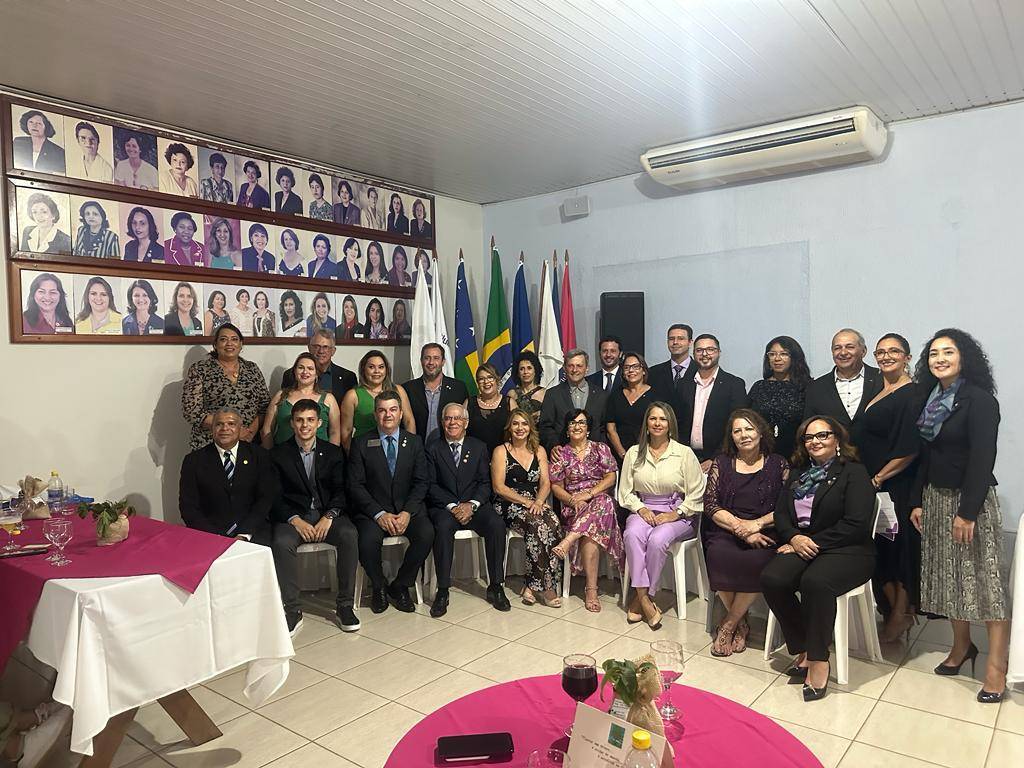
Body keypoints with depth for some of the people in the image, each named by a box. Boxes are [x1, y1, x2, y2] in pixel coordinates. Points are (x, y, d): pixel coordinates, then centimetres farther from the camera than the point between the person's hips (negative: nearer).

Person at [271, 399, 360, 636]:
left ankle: (345, 606, -17)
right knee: (282, 543, -33)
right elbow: (274, 496, 0)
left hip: (327, 514, 1)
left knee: (349, 535, -29)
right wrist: (295, 520, -16)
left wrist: (328, 517, -15)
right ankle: (293, 611, -21)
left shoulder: (333, 452, 11)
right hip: (293, 516, -1)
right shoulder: (278, 454, 7)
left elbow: (340, 490, 4)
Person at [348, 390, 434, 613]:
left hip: (407, 508, 2)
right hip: (373, 510, -1)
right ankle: (379, 587, 0)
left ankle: (400, 586, -3)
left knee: (426, 534, -27)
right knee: (368, 540, -31)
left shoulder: (414, 442, 7)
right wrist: (379, 514, -16)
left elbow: (421, 482, 3)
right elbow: (355, 485, -4)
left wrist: (407, 512, -13)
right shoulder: (361, 443, 1)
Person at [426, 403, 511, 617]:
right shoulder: (433, 449, 7)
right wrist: (452, 506, -15)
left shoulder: (479, 447, 12)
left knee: (497, 524, -27)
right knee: (443, 526, -34)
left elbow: (485, 483, 5)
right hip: (444, 507, -2)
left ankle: (495, 587, -14)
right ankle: (442, 591, -24)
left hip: (474, 505, 2)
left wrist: (471, 505, -13)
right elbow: (431, 486, -1)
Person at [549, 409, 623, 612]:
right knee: (590, 534, -33)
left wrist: (589, 493, -14)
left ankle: (567, 541, -42)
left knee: (603, 502, -38)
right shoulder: (561, 453, 11)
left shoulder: (600, 449, 12)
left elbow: (611, 477, 2)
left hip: (600, 500, 1)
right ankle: (591, 589, -33)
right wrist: (572, 500, -14)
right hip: (573, 506, 0)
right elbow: (556, 486, 6)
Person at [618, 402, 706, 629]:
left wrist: (675, 514, -12)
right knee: (632, 534, -31)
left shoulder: (684, 453, -1)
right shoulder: (634, 453, 8)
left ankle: (640, 598, -17)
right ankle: (644, 599, -27)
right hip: (643, 511, 2)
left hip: (678, 515, -2)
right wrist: (640, 508, -8)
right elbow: (625, 491, 10)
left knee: (657, 539, -33)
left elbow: (696, 495, 0)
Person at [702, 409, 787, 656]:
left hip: (765, 534, -1)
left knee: (758, 562, -33)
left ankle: (729, 624, -10)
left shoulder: (778, 464, 11)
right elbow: (710, 504, 3)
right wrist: (740, 528, -11)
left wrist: (757, 524, -13)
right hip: (725, 531, 1)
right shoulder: (721, 463, 13)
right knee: (719, 557, -31)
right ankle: (740, 623, -7)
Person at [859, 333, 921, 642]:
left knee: (897, 547, 4)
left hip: (896, 486, -7)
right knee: (878, 548, 11)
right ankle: (895, 610, 26)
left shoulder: (912, 395, -11)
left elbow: (909, 450, -17)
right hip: (871, 484, 7)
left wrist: (878, 478, -13)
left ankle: (900, 614, 20)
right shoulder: (876, 392, 13)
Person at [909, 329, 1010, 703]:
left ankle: (996, 666, 5)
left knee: (984, 578, -3)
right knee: (947, 576, 13)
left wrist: (967, 511, -19)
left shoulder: (980, 400, -12)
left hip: (972, 499, -7)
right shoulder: (931, 399, 8)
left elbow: (982, 460, -17)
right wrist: (917, 501, 9)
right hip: (936, 497, 7)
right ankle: (962, 645, 28)